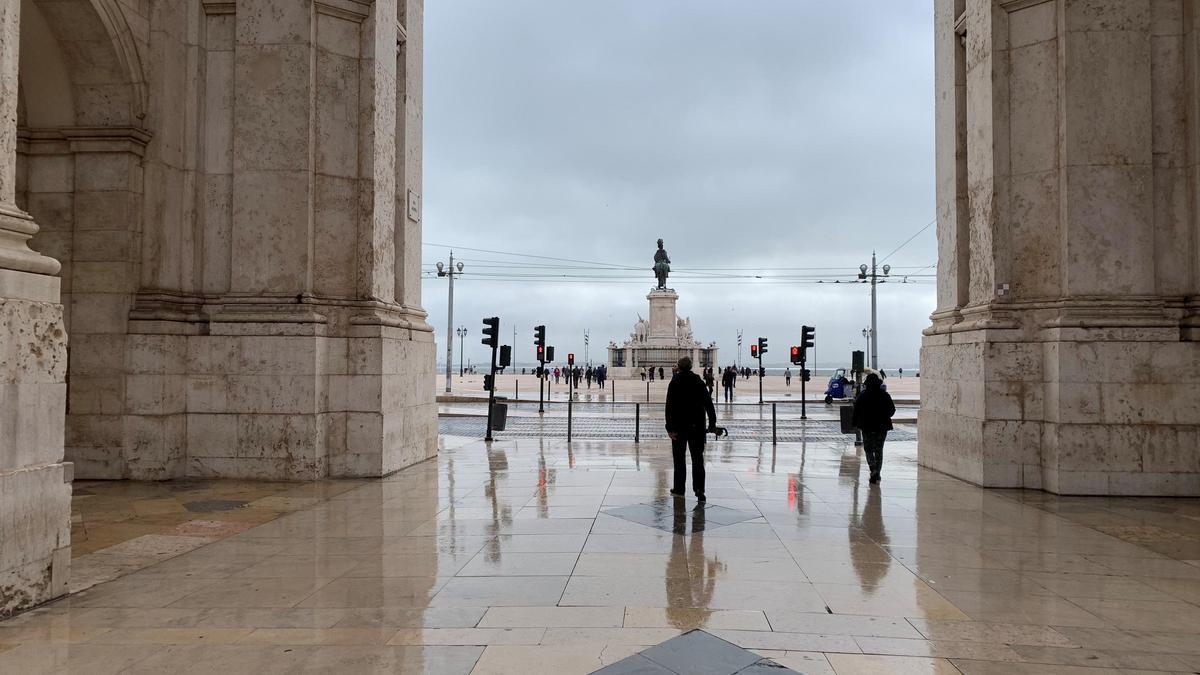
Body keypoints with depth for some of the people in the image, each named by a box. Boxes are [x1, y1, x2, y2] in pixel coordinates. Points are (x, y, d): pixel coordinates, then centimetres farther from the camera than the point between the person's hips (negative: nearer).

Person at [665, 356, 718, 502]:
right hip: (697, 426, 2)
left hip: (680, 425, -2)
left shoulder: (674, 382, -6)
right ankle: (699, 489, -2)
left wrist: (670, 428, -12)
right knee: (697, 457, 7)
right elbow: (709, 404, 1)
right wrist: (712, 424, 5)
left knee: (679, 458, 8)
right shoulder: (699, 382, 3)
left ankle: (679, 489, 12)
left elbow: (669, 406, -12)